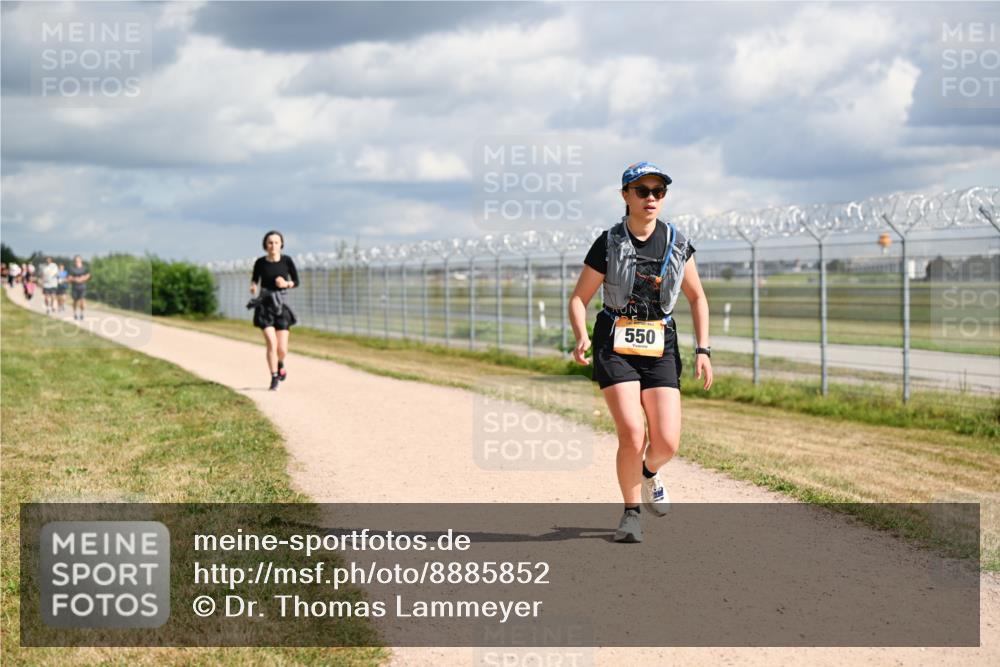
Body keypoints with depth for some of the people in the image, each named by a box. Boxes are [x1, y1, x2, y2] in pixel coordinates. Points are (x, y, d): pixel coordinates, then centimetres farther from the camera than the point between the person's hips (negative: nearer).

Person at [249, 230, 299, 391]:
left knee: (282, 349, -1)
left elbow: (296, 281, 5)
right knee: (272, 343, -16)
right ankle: (274, 379, -2)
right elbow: (255, 279, 11)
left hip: (280, 306, 1)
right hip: (265, 306, -1)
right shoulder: (260, 262, -4)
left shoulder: (287, 261, -4)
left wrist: (286, 284, -16)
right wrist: (253, 286, -11)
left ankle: (280, 365, 36)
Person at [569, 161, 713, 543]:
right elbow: (579, 299, 0)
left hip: (659, 348, 2)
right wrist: (581, 338, -19)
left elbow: (697, 298, 13)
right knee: (632, 435, -16)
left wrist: (703, 349, 3)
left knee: (667, 443, -8)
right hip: (615, 347, -2)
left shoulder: (676, 244, 4)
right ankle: (631, 513, 6)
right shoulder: (609, 244, -4)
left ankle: (649, 472, 29)